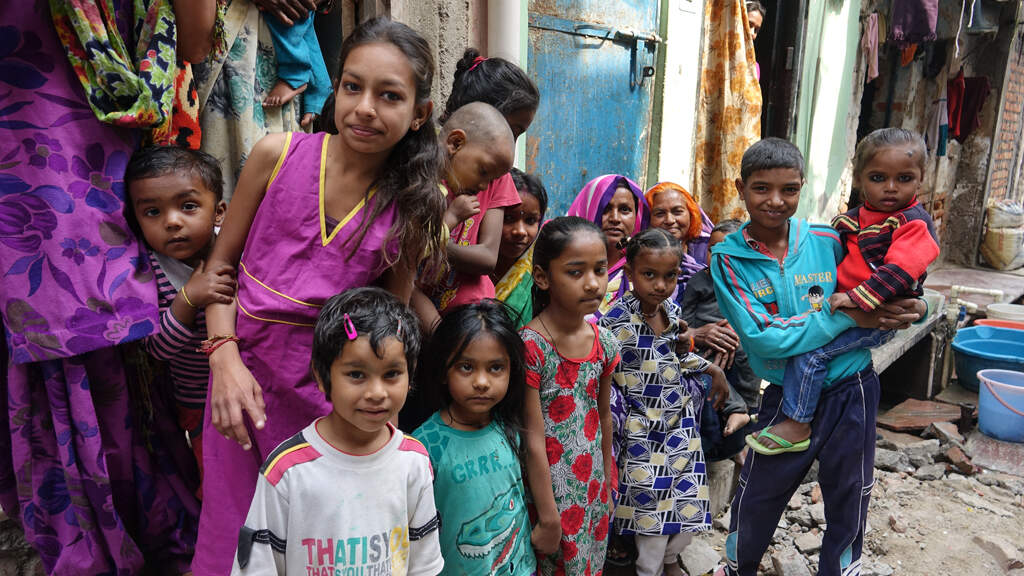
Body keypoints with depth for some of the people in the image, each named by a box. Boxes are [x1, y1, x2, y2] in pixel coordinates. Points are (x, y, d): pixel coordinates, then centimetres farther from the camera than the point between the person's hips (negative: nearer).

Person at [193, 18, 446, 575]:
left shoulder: (413, 207, -6)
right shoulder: (278, 154, -6)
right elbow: (222, 259, 2)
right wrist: (224, 356, -10)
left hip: (329, 382, 0)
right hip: (242, 365, 1)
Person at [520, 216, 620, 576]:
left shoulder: (604, 342, -3)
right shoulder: (530, 346, -22)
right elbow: (534, 441, -19)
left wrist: (607, 484, 16)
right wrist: (549, 518, -15)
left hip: (592, 491, 6)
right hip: (549, 492, -6)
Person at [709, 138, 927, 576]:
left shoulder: (828, 241, -7)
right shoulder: (729, 258, -12)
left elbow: (880, 299, 6)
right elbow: (762, 339, -21)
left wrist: (914, 309, -16)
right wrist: (846, 316, -21)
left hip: (851, 392, 2)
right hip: (786, 396, -1)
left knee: (848, 509, 17)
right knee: (754, 503, 14)